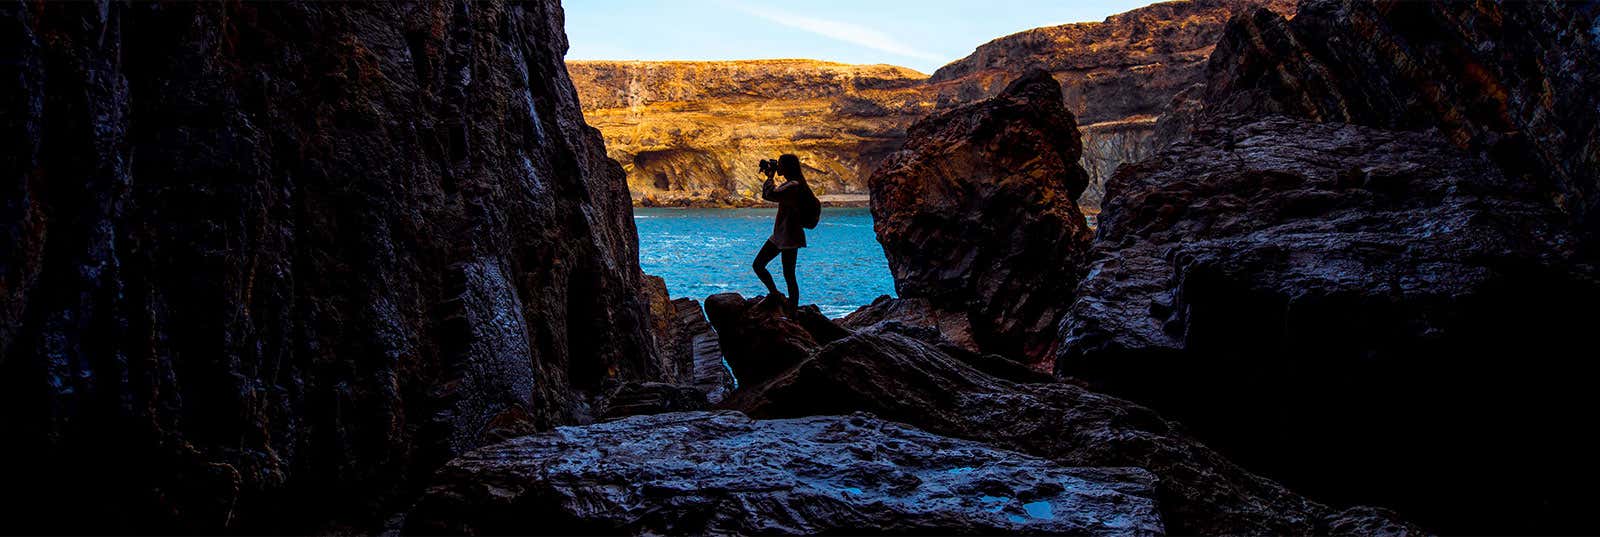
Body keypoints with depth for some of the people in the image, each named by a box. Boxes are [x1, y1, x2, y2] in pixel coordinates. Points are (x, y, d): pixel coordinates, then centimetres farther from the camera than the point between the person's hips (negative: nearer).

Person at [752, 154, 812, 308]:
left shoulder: (794, 185, -18)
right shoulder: (788, 184, 13)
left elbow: (771, 195, -30)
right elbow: (765, 195, 22)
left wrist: (770, 176, -14)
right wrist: (768, 176, 10)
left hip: (790, 236, -10)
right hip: (779, 234, 10)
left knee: (789, 276, -4)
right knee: (757, 265, 13)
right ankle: (776, 295, 24)